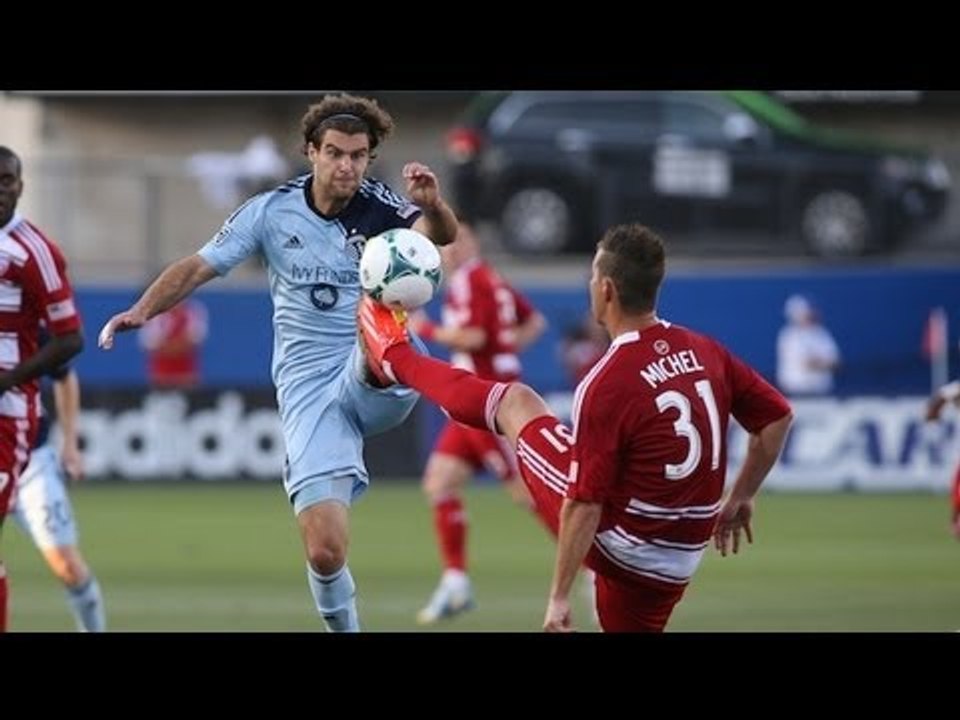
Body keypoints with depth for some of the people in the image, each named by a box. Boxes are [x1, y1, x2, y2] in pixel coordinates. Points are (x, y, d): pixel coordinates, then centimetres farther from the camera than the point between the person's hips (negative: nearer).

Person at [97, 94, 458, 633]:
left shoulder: (380, 206, -4)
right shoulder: (272, 212, 1)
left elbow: (442, 235, -22)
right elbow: (199, 268, 4)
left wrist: (432, 205, -45)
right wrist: (144, 310, -12)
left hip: (376, 383, -1)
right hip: (309, 389, 1)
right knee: (325, 552, -7)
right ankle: (343, 627, 15)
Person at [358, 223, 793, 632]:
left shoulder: (606, 387, -24)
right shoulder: (704, 352, -5)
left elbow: (584, 505, -22)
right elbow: (777, 417, 5)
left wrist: (560, 596, -15)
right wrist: (740, 500, 16)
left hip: (613, 540, -4)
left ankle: (395, 358, 37)